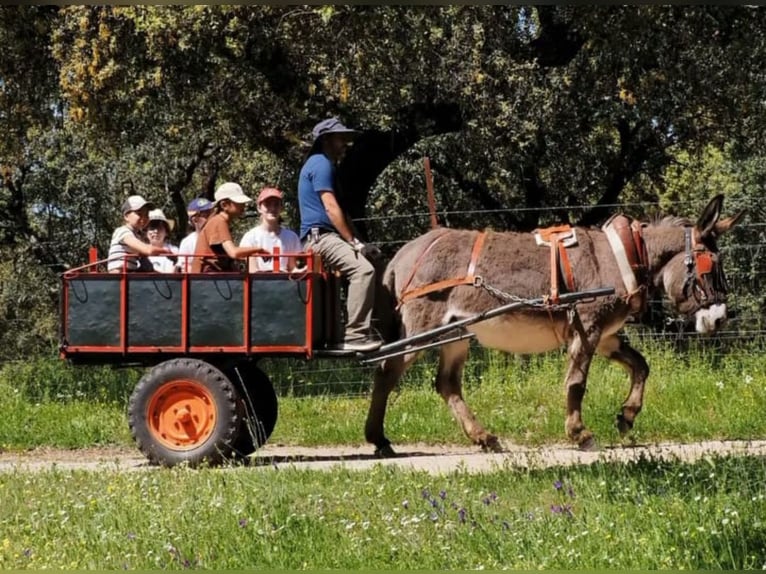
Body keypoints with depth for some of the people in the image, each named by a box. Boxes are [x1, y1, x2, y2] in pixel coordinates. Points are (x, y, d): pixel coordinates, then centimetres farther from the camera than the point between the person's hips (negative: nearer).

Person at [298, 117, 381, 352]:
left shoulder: (324, 164, 24)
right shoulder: (321, 164, -9)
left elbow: (337, 210, 25)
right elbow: (331, 208, -17)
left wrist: (354, 240, 14)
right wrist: (353, 241, -15)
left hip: (323, 237, 11)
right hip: (320, 236, -11)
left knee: (366, 268, 14)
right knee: (363, 269, -26)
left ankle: (361, 332, 11)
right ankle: (354, 334, -27)